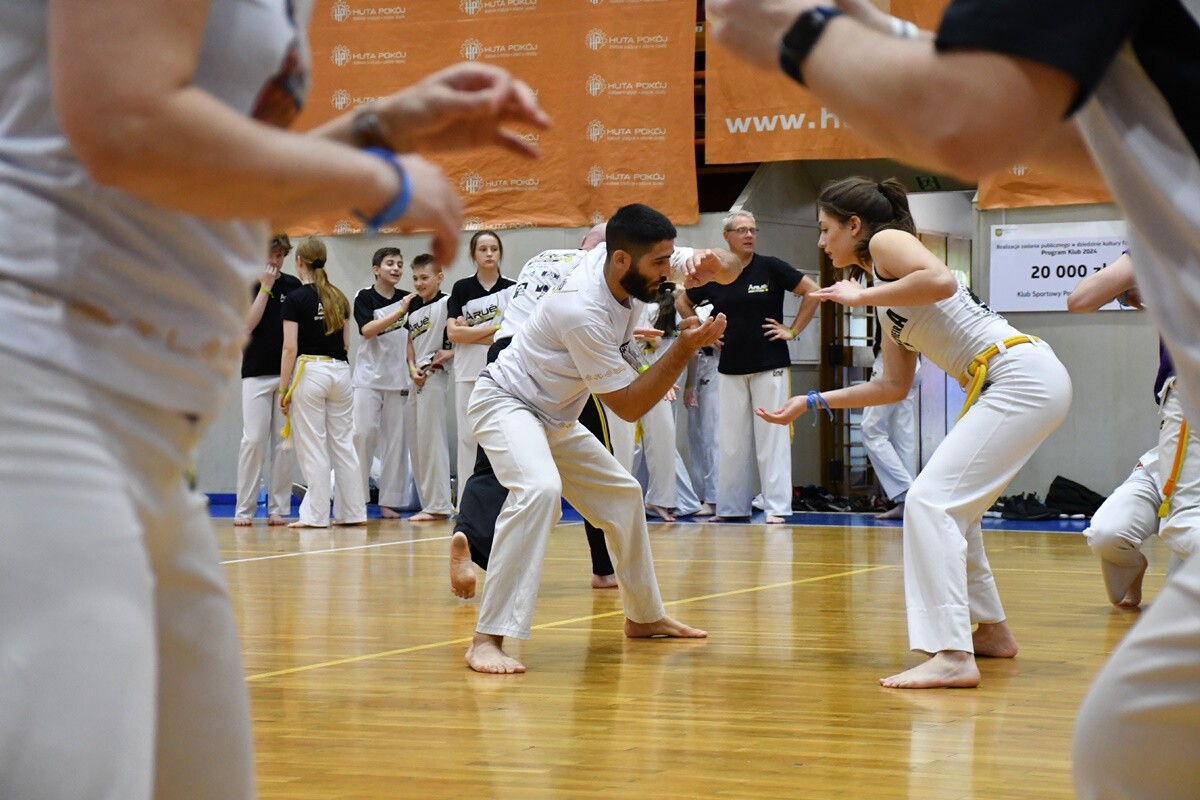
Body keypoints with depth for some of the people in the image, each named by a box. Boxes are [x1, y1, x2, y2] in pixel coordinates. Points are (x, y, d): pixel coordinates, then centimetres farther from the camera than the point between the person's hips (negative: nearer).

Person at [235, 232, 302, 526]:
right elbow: (248, 323, -13)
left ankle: (278, 508, 8)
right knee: (253, 440, -6)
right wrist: (265, 287, -14)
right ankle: (244, 509, -1)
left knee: (283, 441, 4)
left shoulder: (293, 285, 7)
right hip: (257, 373, -2)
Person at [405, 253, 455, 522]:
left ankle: (438, 505, -4)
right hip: (418, 378, 8)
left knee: (431, 441, -9)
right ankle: (428, 503, 17)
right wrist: (413, 369, 3)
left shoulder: (446, 303, -9)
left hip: (436, 376, -8)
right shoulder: (414, 310, 14)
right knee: (417, 444, 10)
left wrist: (451, 353, -18)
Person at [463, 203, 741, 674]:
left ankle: (644, 616, 36)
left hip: (554, 418, 10)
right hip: (506, 402, -10)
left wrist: (714, 267, -21)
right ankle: (488, 640, -38)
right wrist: (685, 348, -27)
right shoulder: (584, 312, -33)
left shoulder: (628, 270, -9)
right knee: (540, 489, -35)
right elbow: (628, 407, -24)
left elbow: (729, 270, 3)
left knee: (622, 494, 17)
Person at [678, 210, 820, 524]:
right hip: (730, 368, 3)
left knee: (772, 436, -4)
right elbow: (683, 303, 18)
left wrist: (793, 330, -5)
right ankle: (730, 506, 15)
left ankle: (776, 506, -2)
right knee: (731, 440, 7)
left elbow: (812, 292, -3)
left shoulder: (770, 268, -4)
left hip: (770, 365, -3)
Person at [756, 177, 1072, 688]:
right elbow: (893, 387, 22)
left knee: (931, 502, -16)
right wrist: (811, 403, 24)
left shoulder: (887, 241, -4)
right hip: (1017, 384, 10)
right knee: (952, 508, 21)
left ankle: (951, 656, -22)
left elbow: (942, 281, -25)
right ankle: (991, 631, 33)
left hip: (1021, 376, -10)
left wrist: (861, 296, -14)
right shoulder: (887, 303, 21)